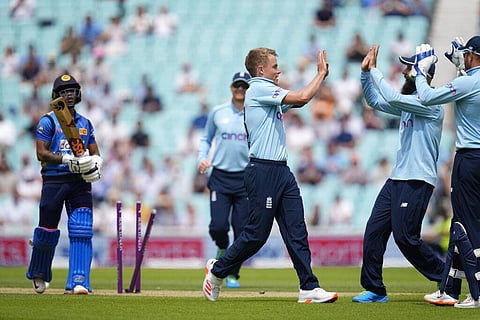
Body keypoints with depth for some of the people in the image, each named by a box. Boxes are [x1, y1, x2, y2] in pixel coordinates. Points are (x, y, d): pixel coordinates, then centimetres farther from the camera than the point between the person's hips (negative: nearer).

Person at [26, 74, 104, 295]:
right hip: (53, 181, -3)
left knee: (82, 231, -11)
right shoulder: (48, 122, 1)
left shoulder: (85, 124, 17)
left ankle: (78, 282, -14)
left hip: (80, 182, 3)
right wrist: (67, 159, -20)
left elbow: (95, 153, 17)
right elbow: (41, 153, -7)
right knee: (47, 231, 1)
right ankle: (38, 274, 28)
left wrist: (95, 163, -7)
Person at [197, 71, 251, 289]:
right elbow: (206, 139, 19)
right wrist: (202, 158, 1)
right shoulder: (217, 113, 7)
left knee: (242, 231, -2)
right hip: (220, 177, 0)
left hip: (245, 179, 0)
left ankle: (233, 274, 13)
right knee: (218, 225, -14)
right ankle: (222, 248, 21)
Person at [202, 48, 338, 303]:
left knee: (297, 232, 2)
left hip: (281, 171, 10)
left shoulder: (269, 94, 21)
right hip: (263, 171, -10)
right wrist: (321, 74, -3)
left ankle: (309, 288, -2)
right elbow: (301, 97, -16)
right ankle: (217, 270, 14)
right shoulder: (258, 89, -9)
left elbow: (299, 101, 27)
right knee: (256, 234, -4)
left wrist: (321, 75, 16)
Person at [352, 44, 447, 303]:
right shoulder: (409, 103, 16)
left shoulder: (430, 104, -13)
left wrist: (374, 70, -13)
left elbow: (393, 98, -24)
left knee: (405, 238, -12)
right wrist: (365, 73, 12)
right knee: (374, 231, 4)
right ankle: (374, 290, 11)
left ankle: (446, 279, 2)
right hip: (397, 179, 9)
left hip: (417, 182, -9)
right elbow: (376, 102, 25)